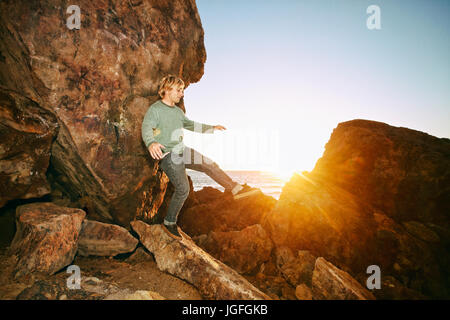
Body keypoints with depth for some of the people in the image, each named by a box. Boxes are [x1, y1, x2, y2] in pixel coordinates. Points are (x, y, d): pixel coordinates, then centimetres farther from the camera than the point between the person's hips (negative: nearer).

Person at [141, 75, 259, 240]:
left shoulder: (177, 110, 14)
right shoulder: (154, 110, -11)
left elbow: (190, 124, 28)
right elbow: (147, 128, -28)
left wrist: (212, 128, 28)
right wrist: (151, 143, -51)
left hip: (182, 151, 8)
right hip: (168, 155, -8)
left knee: (210, 165, -1)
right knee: (183, 189, -14)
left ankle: (236, 189, 8)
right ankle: (169, 223, 5)